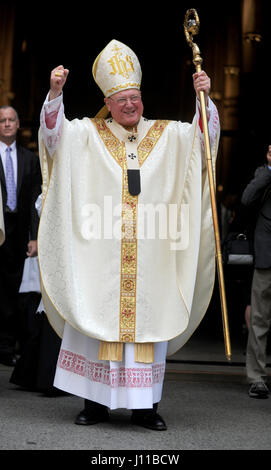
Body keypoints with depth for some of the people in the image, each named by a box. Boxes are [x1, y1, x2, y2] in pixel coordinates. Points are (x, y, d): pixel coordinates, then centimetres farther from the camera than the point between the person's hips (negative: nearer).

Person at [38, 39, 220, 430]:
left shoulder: (166, 136, 11)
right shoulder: (89, 134, 8)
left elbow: (204, 135, 3)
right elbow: (53, 132, -3)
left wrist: (204, 99, -14)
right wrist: (55, 93, -20)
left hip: (151, 260, 1)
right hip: (101, 257, -1)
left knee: (149, 322, 3)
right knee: (97, 322, 0)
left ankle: (144, 405, 11)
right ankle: (96, 401, 10)